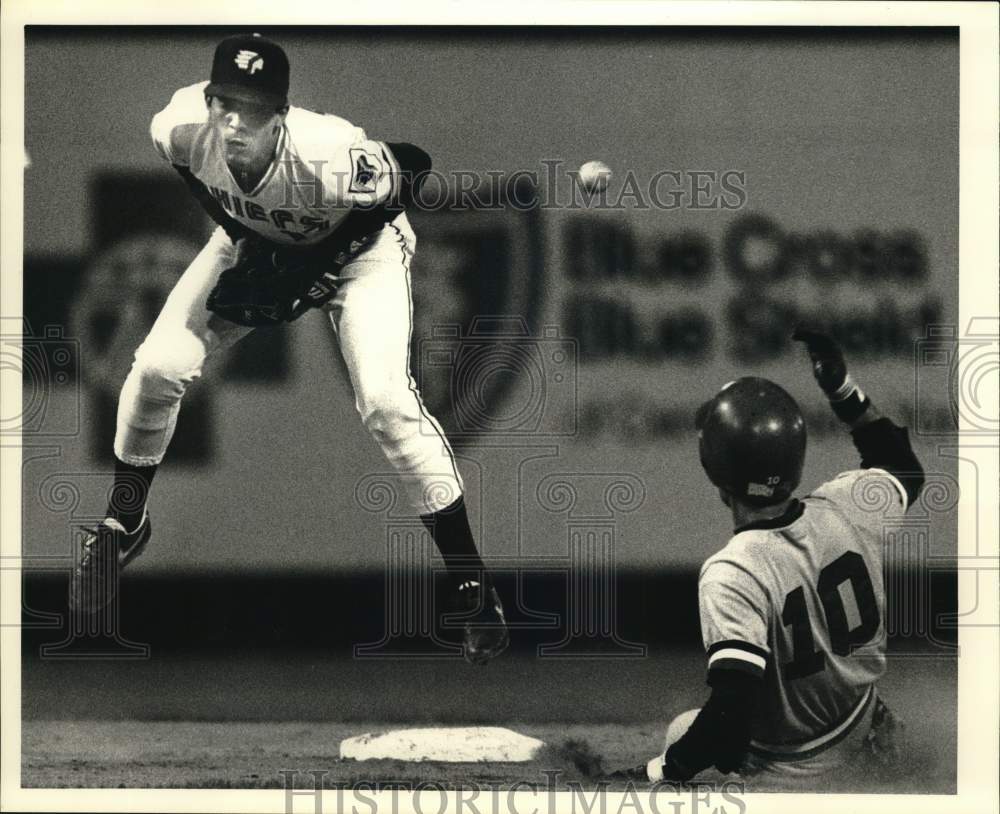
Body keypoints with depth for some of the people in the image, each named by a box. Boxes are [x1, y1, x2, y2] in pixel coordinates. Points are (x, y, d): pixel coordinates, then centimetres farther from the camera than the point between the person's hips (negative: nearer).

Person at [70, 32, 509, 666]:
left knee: (386, 401, -22)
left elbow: (407, 177, -21)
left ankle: (472, 583, -9)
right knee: (158, 367, -6)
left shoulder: (331, 157, -42)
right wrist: (238, 235, -3)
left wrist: (309, 277, -19)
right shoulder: (180, 129, -30)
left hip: (353, 247, -4)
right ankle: (124, 525, 20)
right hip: (253, 242, 4)